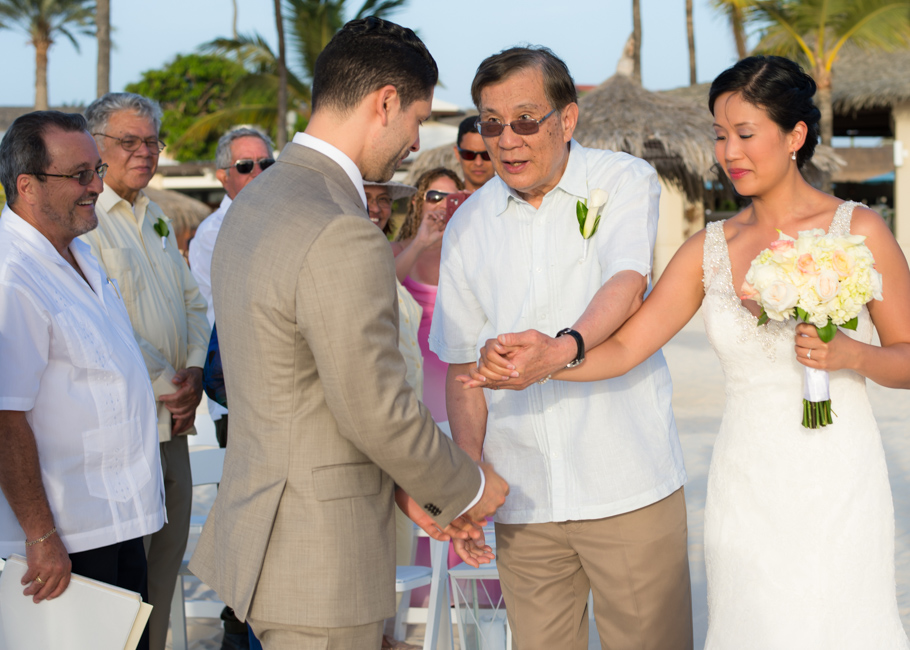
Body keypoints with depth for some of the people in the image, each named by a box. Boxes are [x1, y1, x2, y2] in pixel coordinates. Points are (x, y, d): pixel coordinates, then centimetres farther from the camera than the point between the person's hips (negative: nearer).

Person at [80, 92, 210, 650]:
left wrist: (194, 373, 1)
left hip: (173, 421, 8)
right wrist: (163, 385, -13)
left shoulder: (157, 220, 18)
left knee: (166, 555, 12)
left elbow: (193, 303, 18)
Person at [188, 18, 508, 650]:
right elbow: (377, 412, -20)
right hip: (320, 558, -9)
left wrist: (414, 490, 13)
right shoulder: (343, 237, -24)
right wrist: (469, 488, -2)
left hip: (260, 520, 9)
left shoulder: (254, 203, 9)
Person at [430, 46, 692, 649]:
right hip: (523, 496, 3)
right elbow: (463, 363, 10)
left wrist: (566, 347, -39)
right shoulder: (467, 226, 8)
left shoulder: (625, 181, -1)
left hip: (628, 487, -3)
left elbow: (627, 284, -19)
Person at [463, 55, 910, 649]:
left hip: (838, 484, -3)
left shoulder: (857, 231, -1)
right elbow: (623, 348, 0)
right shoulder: (710, 249, 7)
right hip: (747, 486, 3)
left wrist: (850, 354, -16)